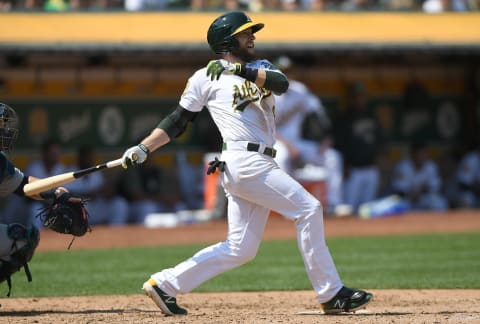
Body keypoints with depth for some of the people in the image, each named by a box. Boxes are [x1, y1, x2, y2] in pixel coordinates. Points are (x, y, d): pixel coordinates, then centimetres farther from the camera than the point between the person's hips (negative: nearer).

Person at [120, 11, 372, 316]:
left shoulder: (261, 68, 20)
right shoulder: (206, 77, 4)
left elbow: (282, 83, -3)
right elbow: (178, 120, 6)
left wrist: (240, 70, -17)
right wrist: (143, 149, -4)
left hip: (260, 165, 7)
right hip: (245, 162, -7)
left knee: (240, 249, 6)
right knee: (308, 209, -11)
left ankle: (165, 284, 11)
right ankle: (331, 294, -8)